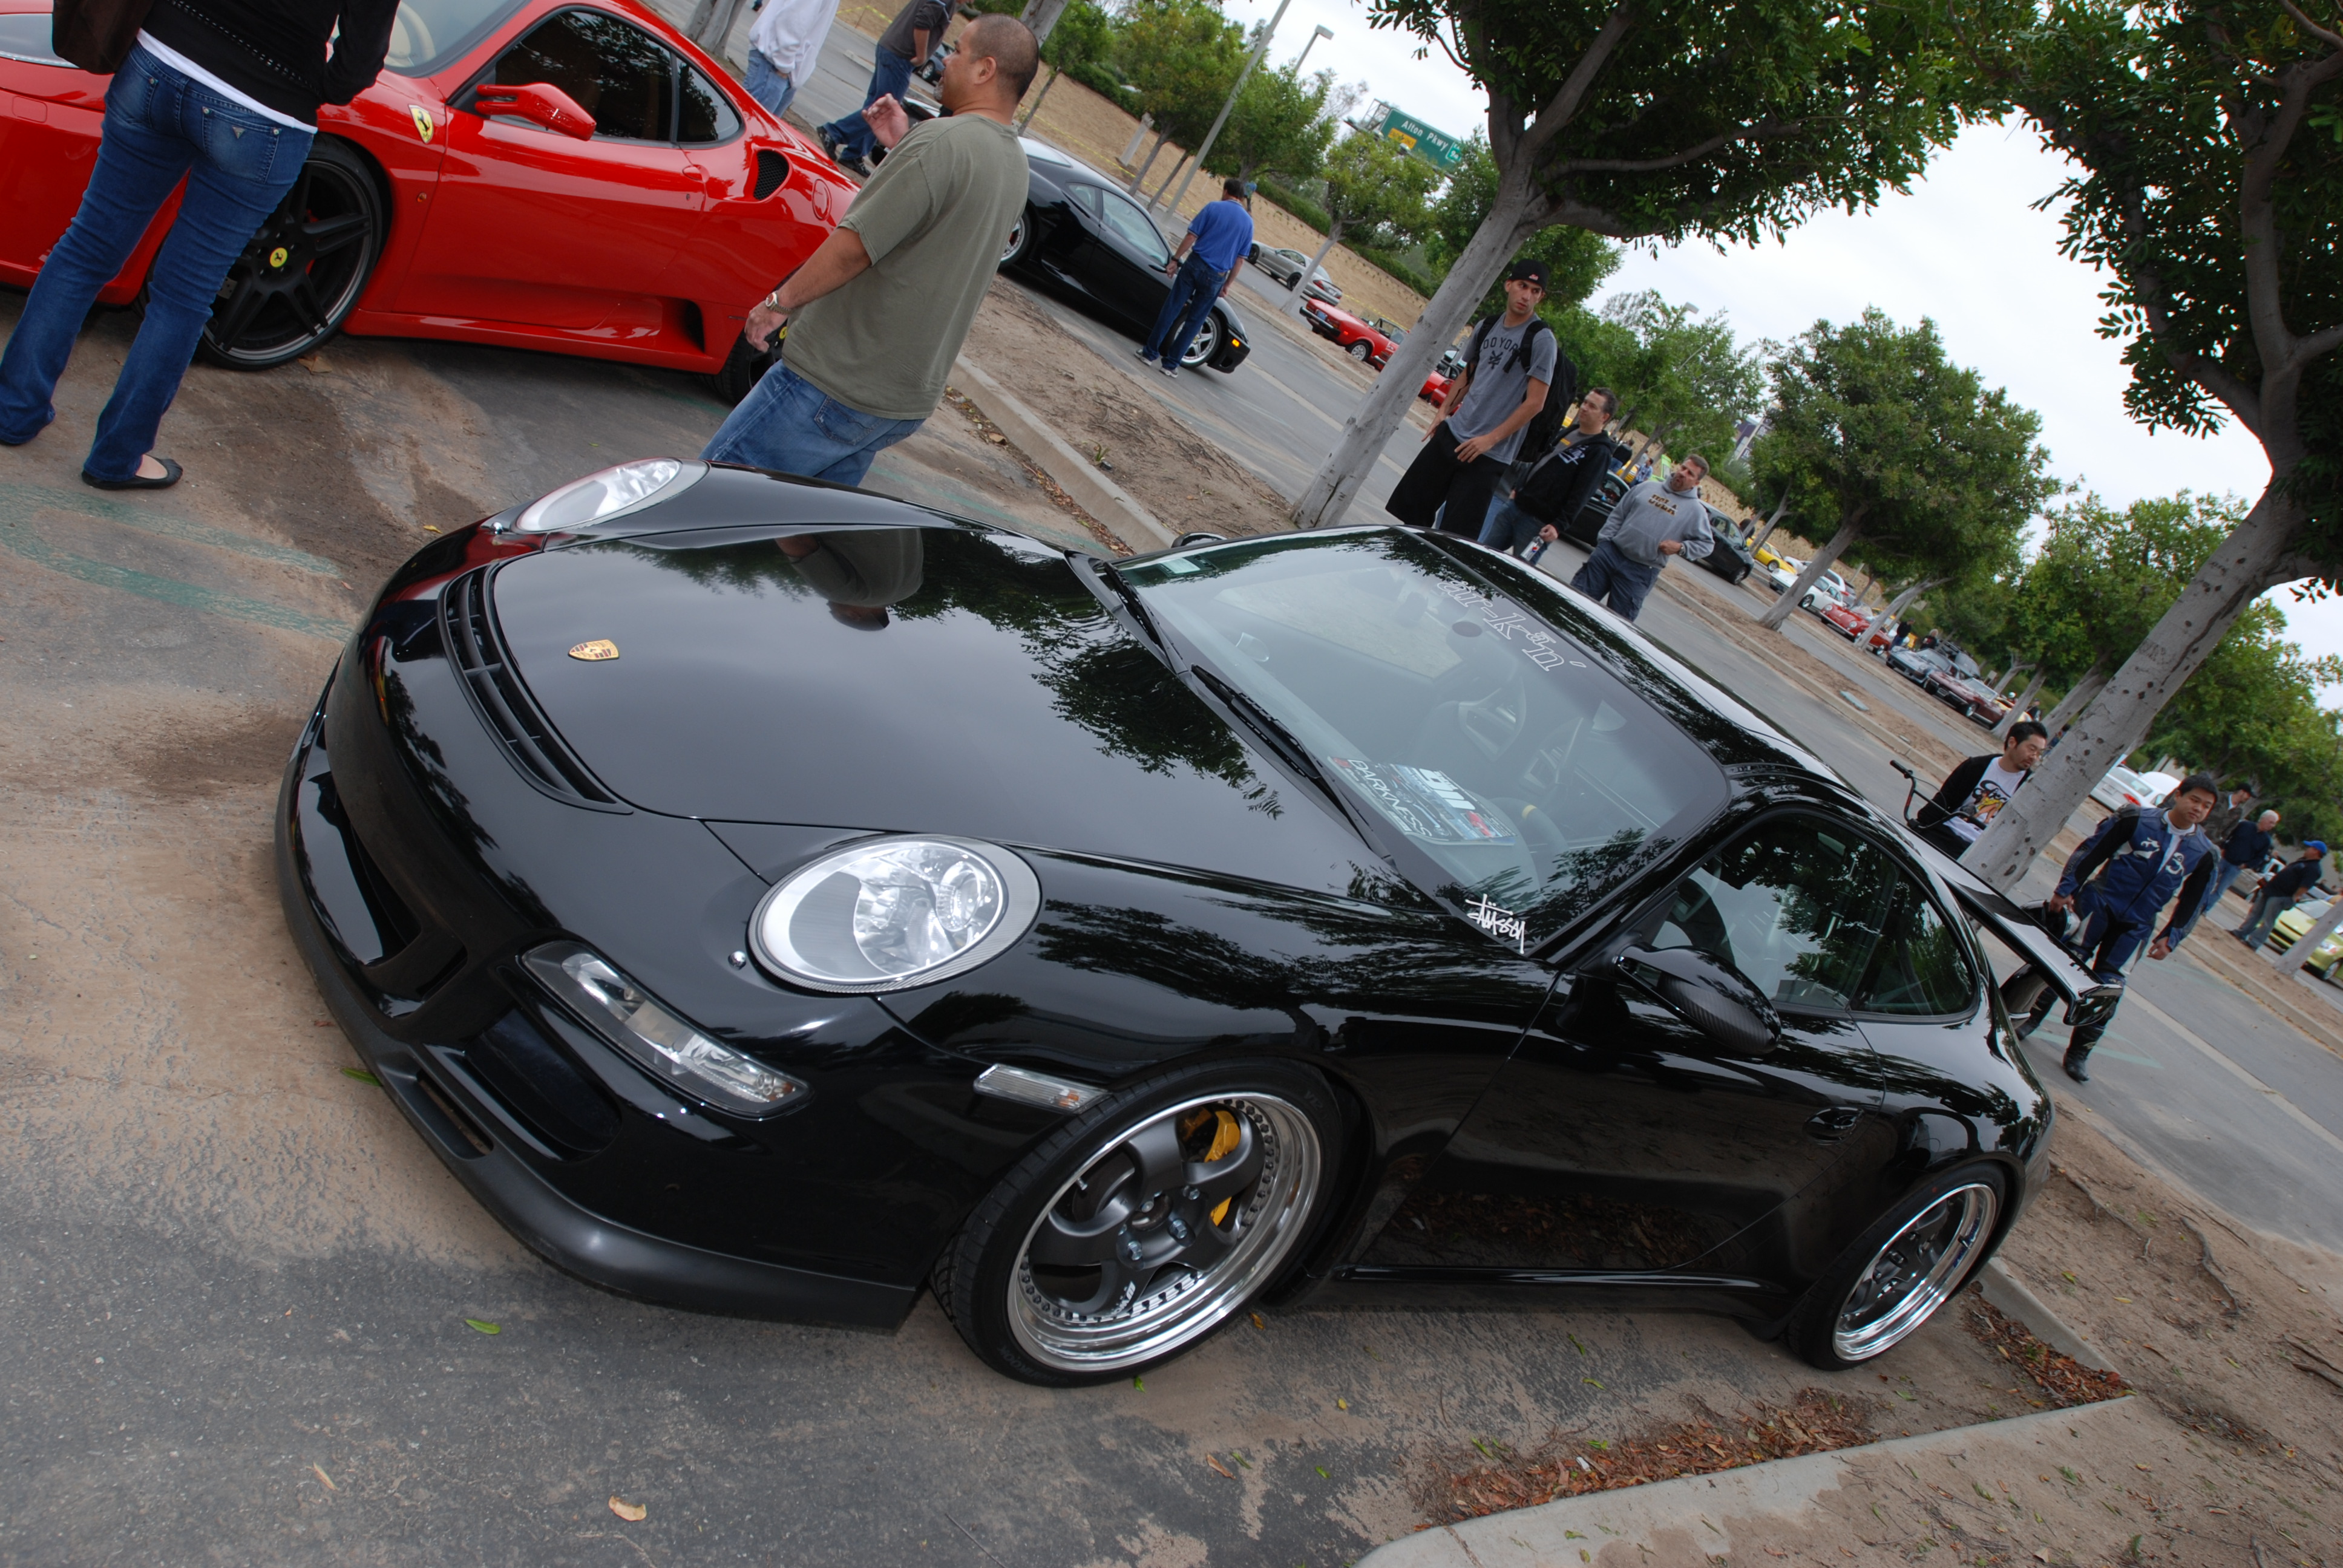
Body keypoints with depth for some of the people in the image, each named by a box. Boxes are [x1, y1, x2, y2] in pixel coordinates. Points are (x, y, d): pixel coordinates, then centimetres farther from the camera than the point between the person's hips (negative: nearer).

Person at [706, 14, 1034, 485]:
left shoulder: (944, 141, -19)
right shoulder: (1015, 167, 9)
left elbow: (853, 247, -21)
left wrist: (780, 301, -8)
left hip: (835, 388, -9)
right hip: (912, 401, 9)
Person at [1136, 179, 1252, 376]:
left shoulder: (1213, 207, -1)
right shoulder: (1248, 222, 5)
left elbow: (1192, 236, -6)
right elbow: (1240, 258, 5)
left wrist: (1176, 259, 0)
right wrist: (1228, 284, 11)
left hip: (1195, 264, -1)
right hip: (1216, 277, 1)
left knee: (1171, 308, 7)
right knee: (1194, 321, 9)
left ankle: (1151, 351, 10)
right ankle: (1171, 363, 10)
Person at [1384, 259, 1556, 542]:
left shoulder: (1541, 339, -11)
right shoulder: (1487, 326, 9)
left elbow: (1534, 402, -14)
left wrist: (1490, 439, -18)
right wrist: (1444, 410, 10)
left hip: (1489, 454, -6)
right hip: (1452, 433, 7)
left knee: (1456, 534, -8)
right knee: (1412, 506, 11)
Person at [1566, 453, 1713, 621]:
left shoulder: (1696, 510, 0)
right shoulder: (1649, 487, 9)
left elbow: (1706, 544, 3)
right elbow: (1618, 514, 13)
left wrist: (1681, 547, -14)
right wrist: (1604, 540, 3)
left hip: (1641, 572, -3)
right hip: (1610, 552, 3)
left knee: (1617, 619, -1)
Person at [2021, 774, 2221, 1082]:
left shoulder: (2203, 854, 1)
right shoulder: (2138, 819, -7)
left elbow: (2192, 904, 10)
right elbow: (2091, 852, -6)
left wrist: (2170, 938, 2)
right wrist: (2066, 889, -9)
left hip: (2135, 927, 2)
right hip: (2099, 905, -2)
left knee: (2107, 991, 3)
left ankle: (2078, 1054, 13)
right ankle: (2031, 1018, 19)